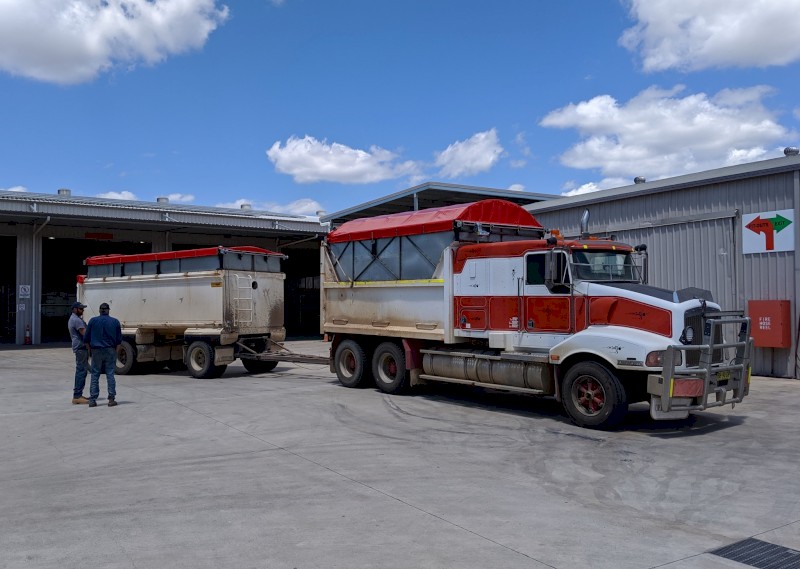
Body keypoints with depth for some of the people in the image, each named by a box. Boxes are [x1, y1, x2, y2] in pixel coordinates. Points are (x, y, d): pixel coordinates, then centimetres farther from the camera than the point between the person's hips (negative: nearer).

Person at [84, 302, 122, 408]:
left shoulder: (93, 321, 1)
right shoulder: (115, 321, 3)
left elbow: (86, 338, 3)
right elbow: (119, 339, 5)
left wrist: (89, 350, 13)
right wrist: (116, 352, 12)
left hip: (96, 351, 0)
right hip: (110, 351, 0)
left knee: (95, 375, 4)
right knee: (110, 374, 3)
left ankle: (92, 400, 1)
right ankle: (111, 399, 1)